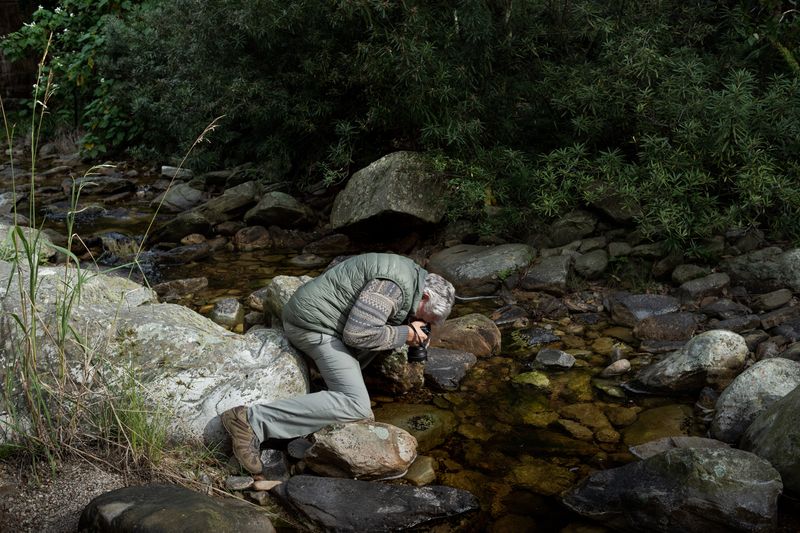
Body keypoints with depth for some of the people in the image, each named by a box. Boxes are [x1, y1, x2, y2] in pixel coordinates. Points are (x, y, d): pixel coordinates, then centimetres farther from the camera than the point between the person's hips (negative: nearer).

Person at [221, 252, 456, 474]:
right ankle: (253, 421, -28)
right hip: (313, 324, -11)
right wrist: (405, 334, -12)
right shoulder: (395, 285, -20)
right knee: (355, 405, -21)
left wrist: (410, 328, 7)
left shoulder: (412, 274, 11)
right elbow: (357, 334, -25)